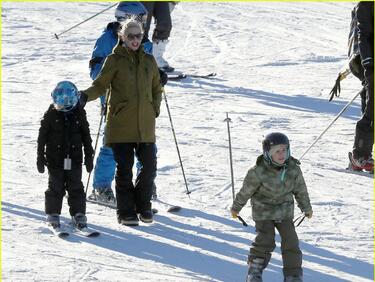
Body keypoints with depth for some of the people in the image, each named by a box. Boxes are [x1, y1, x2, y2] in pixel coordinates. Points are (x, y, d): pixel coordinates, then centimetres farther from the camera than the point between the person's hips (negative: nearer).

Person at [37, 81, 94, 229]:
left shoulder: (79, 114, 0)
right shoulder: (51, 114, -5)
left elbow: (86, 136, 9)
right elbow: (42, 137, 0)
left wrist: (89, 156, 9)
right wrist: (40, 157, -1)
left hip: (74, 159, 1)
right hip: (55, 160, -1)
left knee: (76, 187, 5)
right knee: (55, 187, 3)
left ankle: (78, 214, 14)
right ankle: (53, 214, 13)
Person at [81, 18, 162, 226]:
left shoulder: (148, 60, 12)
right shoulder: (115, 60, 0)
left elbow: (156, 88, 23)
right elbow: (100, 84, -2)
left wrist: (155, 109, 10)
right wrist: (86, 96, -21)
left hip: (145, 125, 3)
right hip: (120, 122, -3)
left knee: (149, 167, 1)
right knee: (124, 169, -1)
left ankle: (143, 205, 21)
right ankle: (126, 212, 8)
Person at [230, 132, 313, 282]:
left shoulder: (293, 169, -13)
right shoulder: (258, 172, -25)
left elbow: (300, 190, 4)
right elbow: (246, 191, -10)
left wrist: (307, 208, 16)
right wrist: (236, 208, 4)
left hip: (285, 211, 3)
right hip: (264, 212, -3)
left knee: (290, 242, -3)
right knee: (265, 241, -13)